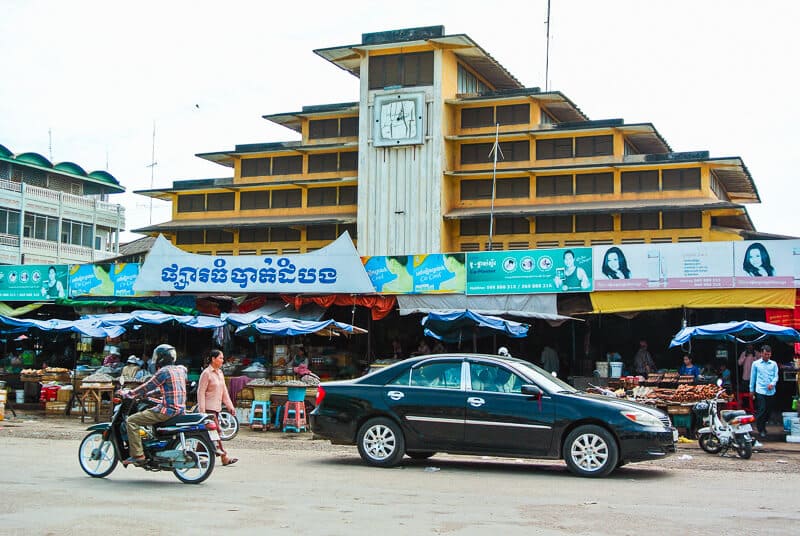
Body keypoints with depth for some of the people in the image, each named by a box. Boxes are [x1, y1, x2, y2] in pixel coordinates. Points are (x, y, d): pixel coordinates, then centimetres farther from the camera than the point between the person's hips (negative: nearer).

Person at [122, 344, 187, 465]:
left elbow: (148, 386, -7)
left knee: (131, 420, -6)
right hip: (180, 409, 9)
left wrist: (128, 393, 4)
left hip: (168, 410, -9)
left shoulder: (164, 371, -11)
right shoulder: (180, 370, 14)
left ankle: (137, 454, -13)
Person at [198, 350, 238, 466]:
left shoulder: (220, 373, 14)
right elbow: (201, 392, -12)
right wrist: (202, 410, -17)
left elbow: (224, 391, 17)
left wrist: (230, 406, 12)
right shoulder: (206, 373, -10)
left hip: (216, 408, 8)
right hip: (208, 408, -8)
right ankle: (225, 458, -9)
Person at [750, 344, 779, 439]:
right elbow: (753, 377, 9)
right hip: (760, 391, -3)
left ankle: (763, 426, 26)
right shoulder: (756, 364, 5)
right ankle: (760, 429, -3)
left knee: (768, 411, 9)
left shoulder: (774, 364, 9)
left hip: (771, 391, 3)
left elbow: (776, 376, 5)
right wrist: (751, 390, 10)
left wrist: (772, 383, -16)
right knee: (761, 410, -11)